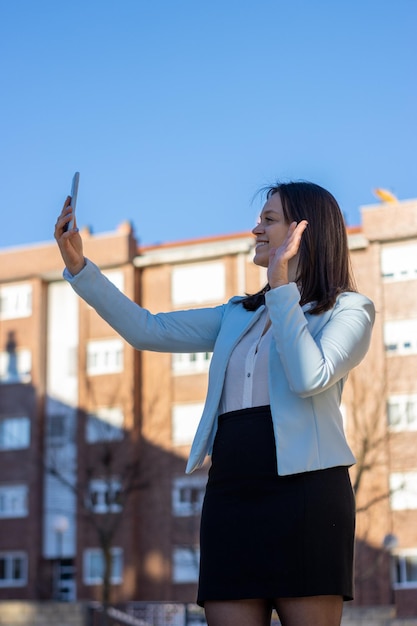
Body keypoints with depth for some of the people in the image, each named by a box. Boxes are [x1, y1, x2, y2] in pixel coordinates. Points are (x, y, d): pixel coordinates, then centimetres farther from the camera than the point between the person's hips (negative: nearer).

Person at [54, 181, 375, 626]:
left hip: (305, 490, -5)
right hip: (230, 496, 5)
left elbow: (310, 378, -12)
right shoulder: (239, 315, 23)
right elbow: (148, 330, 16)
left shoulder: (348, 308, 7)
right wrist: (78, 266, 10)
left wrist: (281, 286, -10)